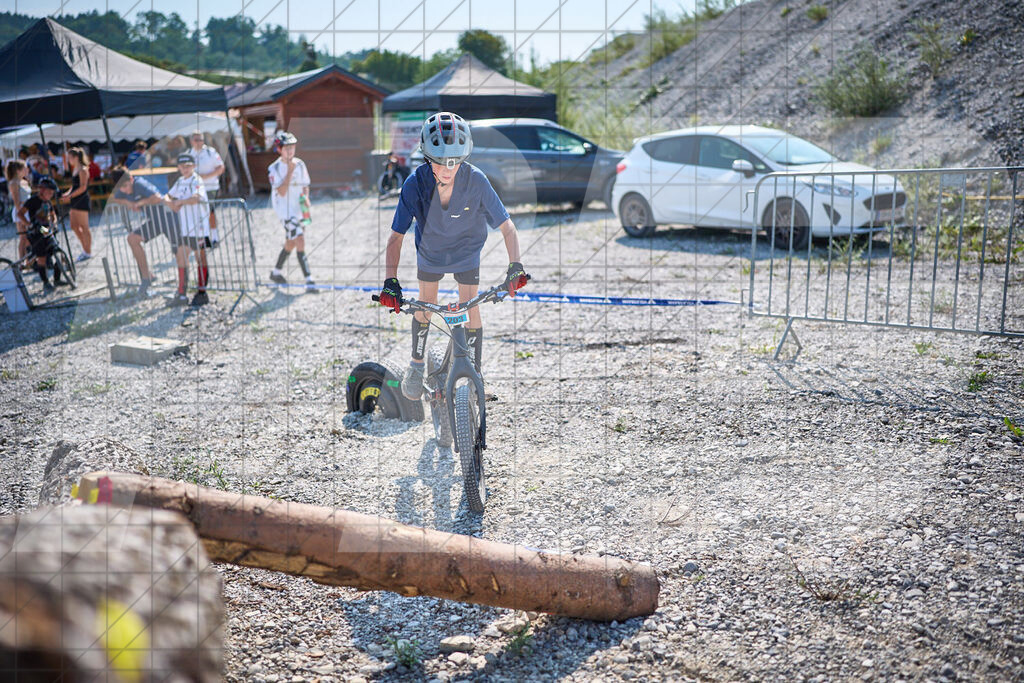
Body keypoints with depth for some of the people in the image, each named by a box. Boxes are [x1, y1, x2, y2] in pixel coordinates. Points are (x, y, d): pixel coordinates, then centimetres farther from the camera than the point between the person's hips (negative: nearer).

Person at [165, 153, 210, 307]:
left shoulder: (197, 182, -11)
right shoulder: (180, 182, 13)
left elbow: (195, 198, -30)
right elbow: (168, 196, 22)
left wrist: (179, 202, -17)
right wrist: (170, 203, -1)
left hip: (198, 228, -8)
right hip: (185, 228, 8)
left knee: (201, 259, 2)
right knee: (181, 257, 7)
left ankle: (202, 293, 9)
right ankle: (181, 295, 12)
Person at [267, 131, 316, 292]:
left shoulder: (300, 164, 4)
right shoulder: (274, 169, -11)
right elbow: (282, 192, -19)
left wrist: (306, 198, -6)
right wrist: (290, 171, -22)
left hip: (300, 208, 6)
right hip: (285, 210, -6)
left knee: (291, 243, 17)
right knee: (300, 242, -15)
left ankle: (276, 272, 38)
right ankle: (309, 280, -17)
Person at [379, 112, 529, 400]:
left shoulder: (475, 180, -32)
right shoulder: (415, 184, -31)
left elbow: (507, 226, -25)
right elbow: (396, 236, -26)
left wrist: (515, 265, -39)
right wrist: (390, 281, -37)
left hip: (466, 252, -1)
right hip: (430, 252, 1)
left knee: (470, 308, -2)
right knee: (426, 305, 13)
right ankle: (417, 363, 37)